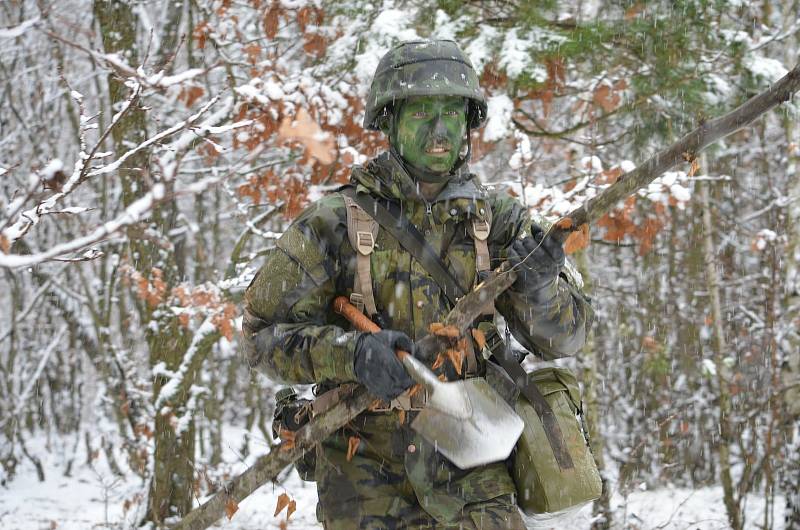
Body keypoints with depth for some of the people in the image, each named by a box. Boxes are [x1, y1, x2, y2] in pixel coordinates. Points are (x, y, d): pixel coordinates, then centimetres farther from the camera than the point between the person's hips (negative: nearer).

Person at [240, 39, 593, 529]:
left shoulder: (497, 220, 4)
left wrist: (539, 288, -18)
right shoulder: (336, 223, -3)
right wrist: (350, 354, -20)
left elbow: (562, 339, 5)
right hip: (367, 466, -1)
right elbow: (264, 332, -3)